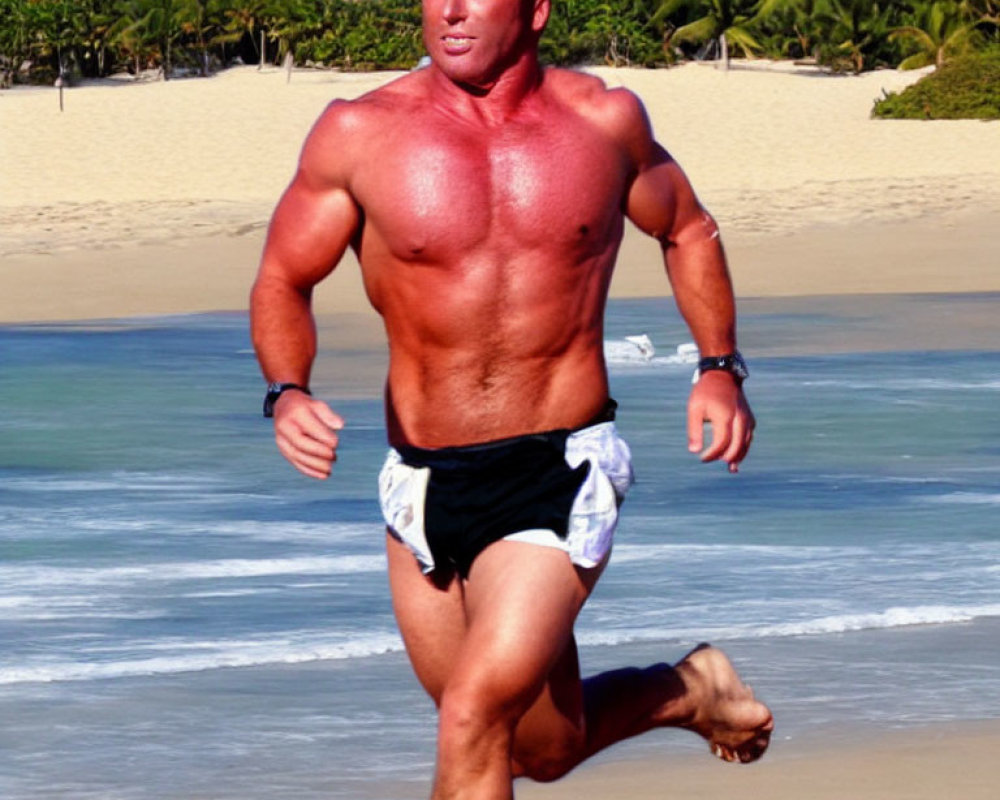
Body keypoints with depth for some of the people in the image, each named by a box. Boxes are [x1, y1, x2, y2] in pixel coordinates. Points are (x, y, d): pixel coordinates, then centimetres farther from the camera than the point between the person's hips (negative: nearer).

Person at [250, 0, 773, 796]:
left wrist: (721, 368, 6)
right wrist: (287, 394, -17)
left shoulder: (606, 122, -1)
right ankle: (688, 691, 47)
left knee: (473, 719, -20)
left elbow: (687, 230, 18)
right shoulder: (359, 134, -5)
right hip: (423, 483, 3)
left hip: (563, 472, -2)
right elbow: (282, 281, 3)